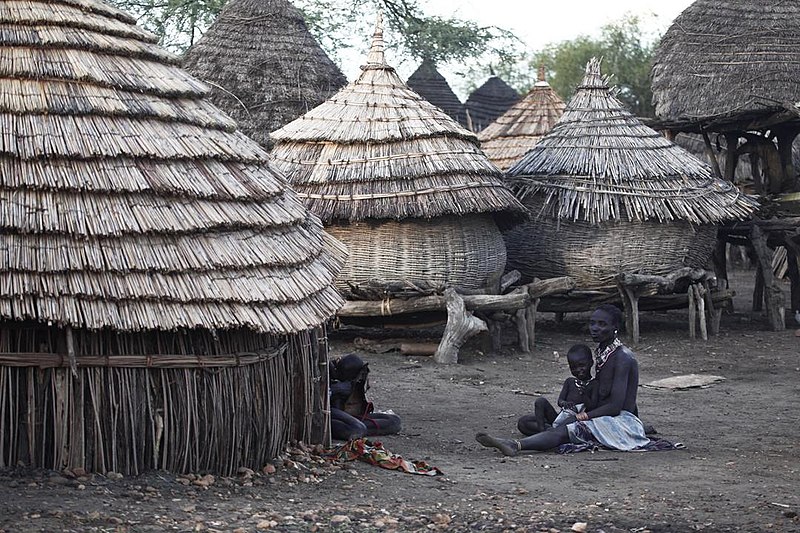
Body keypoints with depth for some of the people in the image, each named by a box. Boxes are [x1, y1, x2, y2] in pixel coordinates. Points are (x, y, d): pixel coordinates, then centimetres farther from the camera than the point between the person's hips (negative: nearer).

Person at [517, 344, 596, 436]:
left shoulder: (594, 384, 2)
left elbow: (592, 407, -7)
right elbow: (559, 401, 5)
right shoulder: (569, 382, 17)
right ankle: (541, 429, -28)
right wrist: (564, 403, -20)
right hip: (560, 417, 5)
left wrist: (584, 395, -26)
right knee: (541, 401, -15)